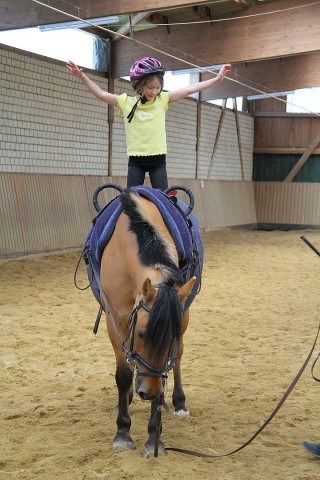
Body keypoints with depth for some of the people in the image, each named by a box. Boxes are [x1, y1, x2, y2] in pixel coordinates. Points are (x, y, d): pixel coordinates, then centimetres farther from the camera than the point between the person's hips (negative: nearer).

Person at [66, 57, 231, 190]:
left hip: (158, 159, 0)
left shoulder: (162, 100, 1)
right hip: (135, 160, 0)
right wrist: (82, 77, -15)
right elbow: (101, 94, -4)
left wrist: (216, 79, -5)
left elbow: (189, 89, -2)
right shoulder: (126, 102, -1)